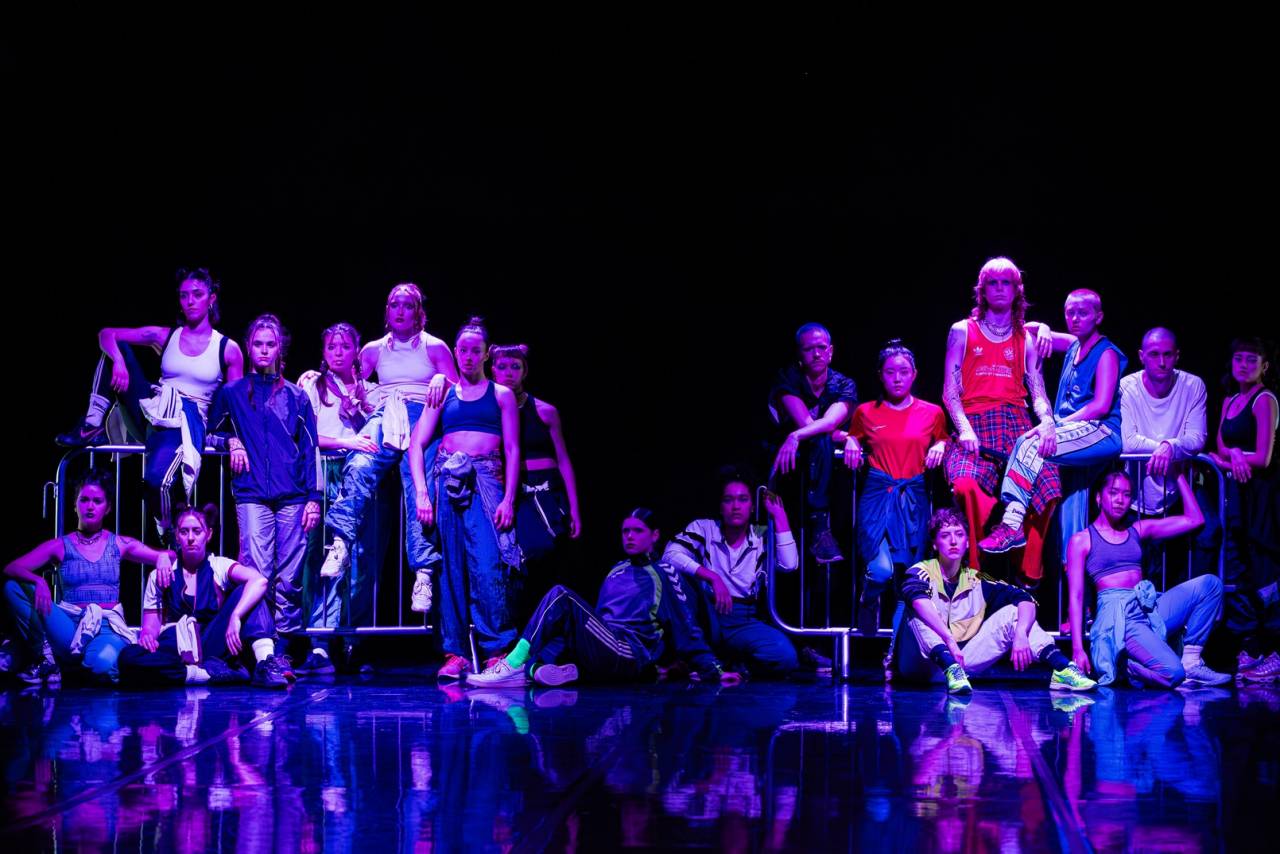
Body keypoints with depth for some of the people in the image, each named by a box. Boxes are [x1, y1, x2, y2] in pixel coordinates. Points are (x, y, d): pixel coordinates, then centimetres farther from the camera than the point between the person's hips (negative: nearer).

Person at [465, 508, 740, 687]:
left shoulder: (664, 574, 7)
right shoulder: (616, 572, 27)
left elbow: (686, 629, 4)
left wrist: (714, 670, -2)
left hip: (630, 658, -7)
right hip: (603, 657, 7)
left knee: (561, 596, -20)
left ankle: (516, 665, -28)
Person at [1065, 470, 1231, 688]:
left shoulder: (1138, 530, 21)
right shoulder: (1082, 540, 7)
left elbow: (1194, 519, 19)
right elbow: (1075, 597, 0)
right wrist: (1077, 649, -9)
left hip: (1149, 609, 7)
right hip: (1116, 613, -6)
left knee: (1209, 583, -13)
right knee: (1172, 674, -30)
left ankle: (1191, 662, -11)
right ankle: (1123, 665, 2)